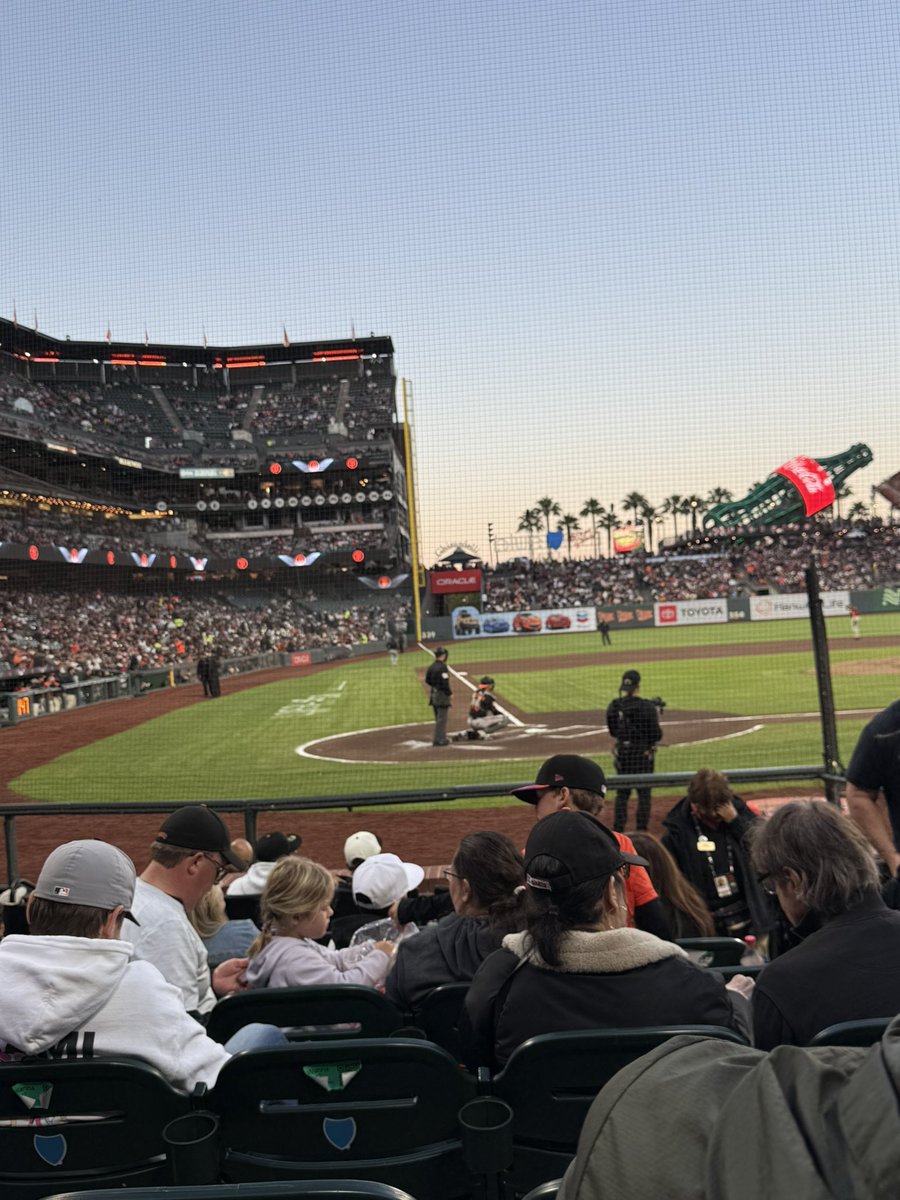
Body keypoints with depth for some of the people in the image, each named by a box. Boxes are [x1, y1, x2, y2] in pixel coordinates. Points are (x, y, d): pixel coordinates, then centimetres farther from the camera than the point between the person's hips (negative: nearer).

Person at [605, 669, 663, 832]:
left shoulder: (613, 706, -4)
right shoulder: (647, 707, -16)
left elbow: (612, 731, 7)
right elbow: (656, 735, -12)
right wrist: (656, 715, 2)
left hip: (622, 753, 4)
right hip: (643, 753, -4)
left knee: (622, 792, 13)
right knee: (644, 792, 7)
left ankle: (618, 830, 14)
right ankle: (642, 830, 9)